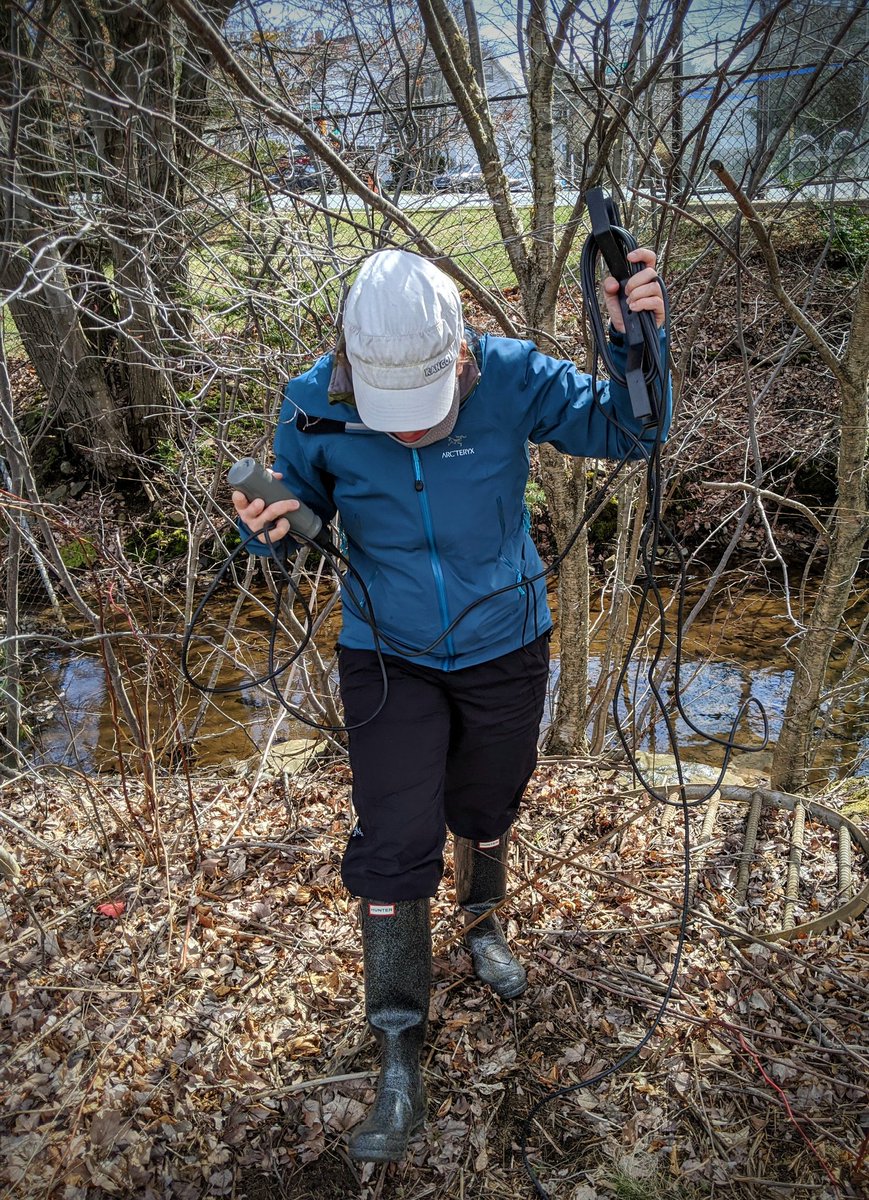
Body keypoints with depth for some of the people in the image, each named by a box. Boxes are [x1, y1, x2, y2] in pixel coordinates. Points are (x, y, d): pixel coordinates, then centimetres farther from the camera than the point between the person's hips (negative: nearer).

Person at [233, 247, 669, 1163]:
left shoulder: (510, 378, -21)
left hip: (504, 651, 1)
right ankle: (399, 1057, 17)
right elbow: (297, 510, -4)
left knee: (484, 812, 23)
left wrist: (634, 347, -35)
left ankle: (482, 922, 57)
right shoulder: (316, 407, -19)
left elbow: (623, 433, -15)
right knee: (393, 848, -3)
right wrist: (263, 526, -29)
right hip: (389, 660, -1)